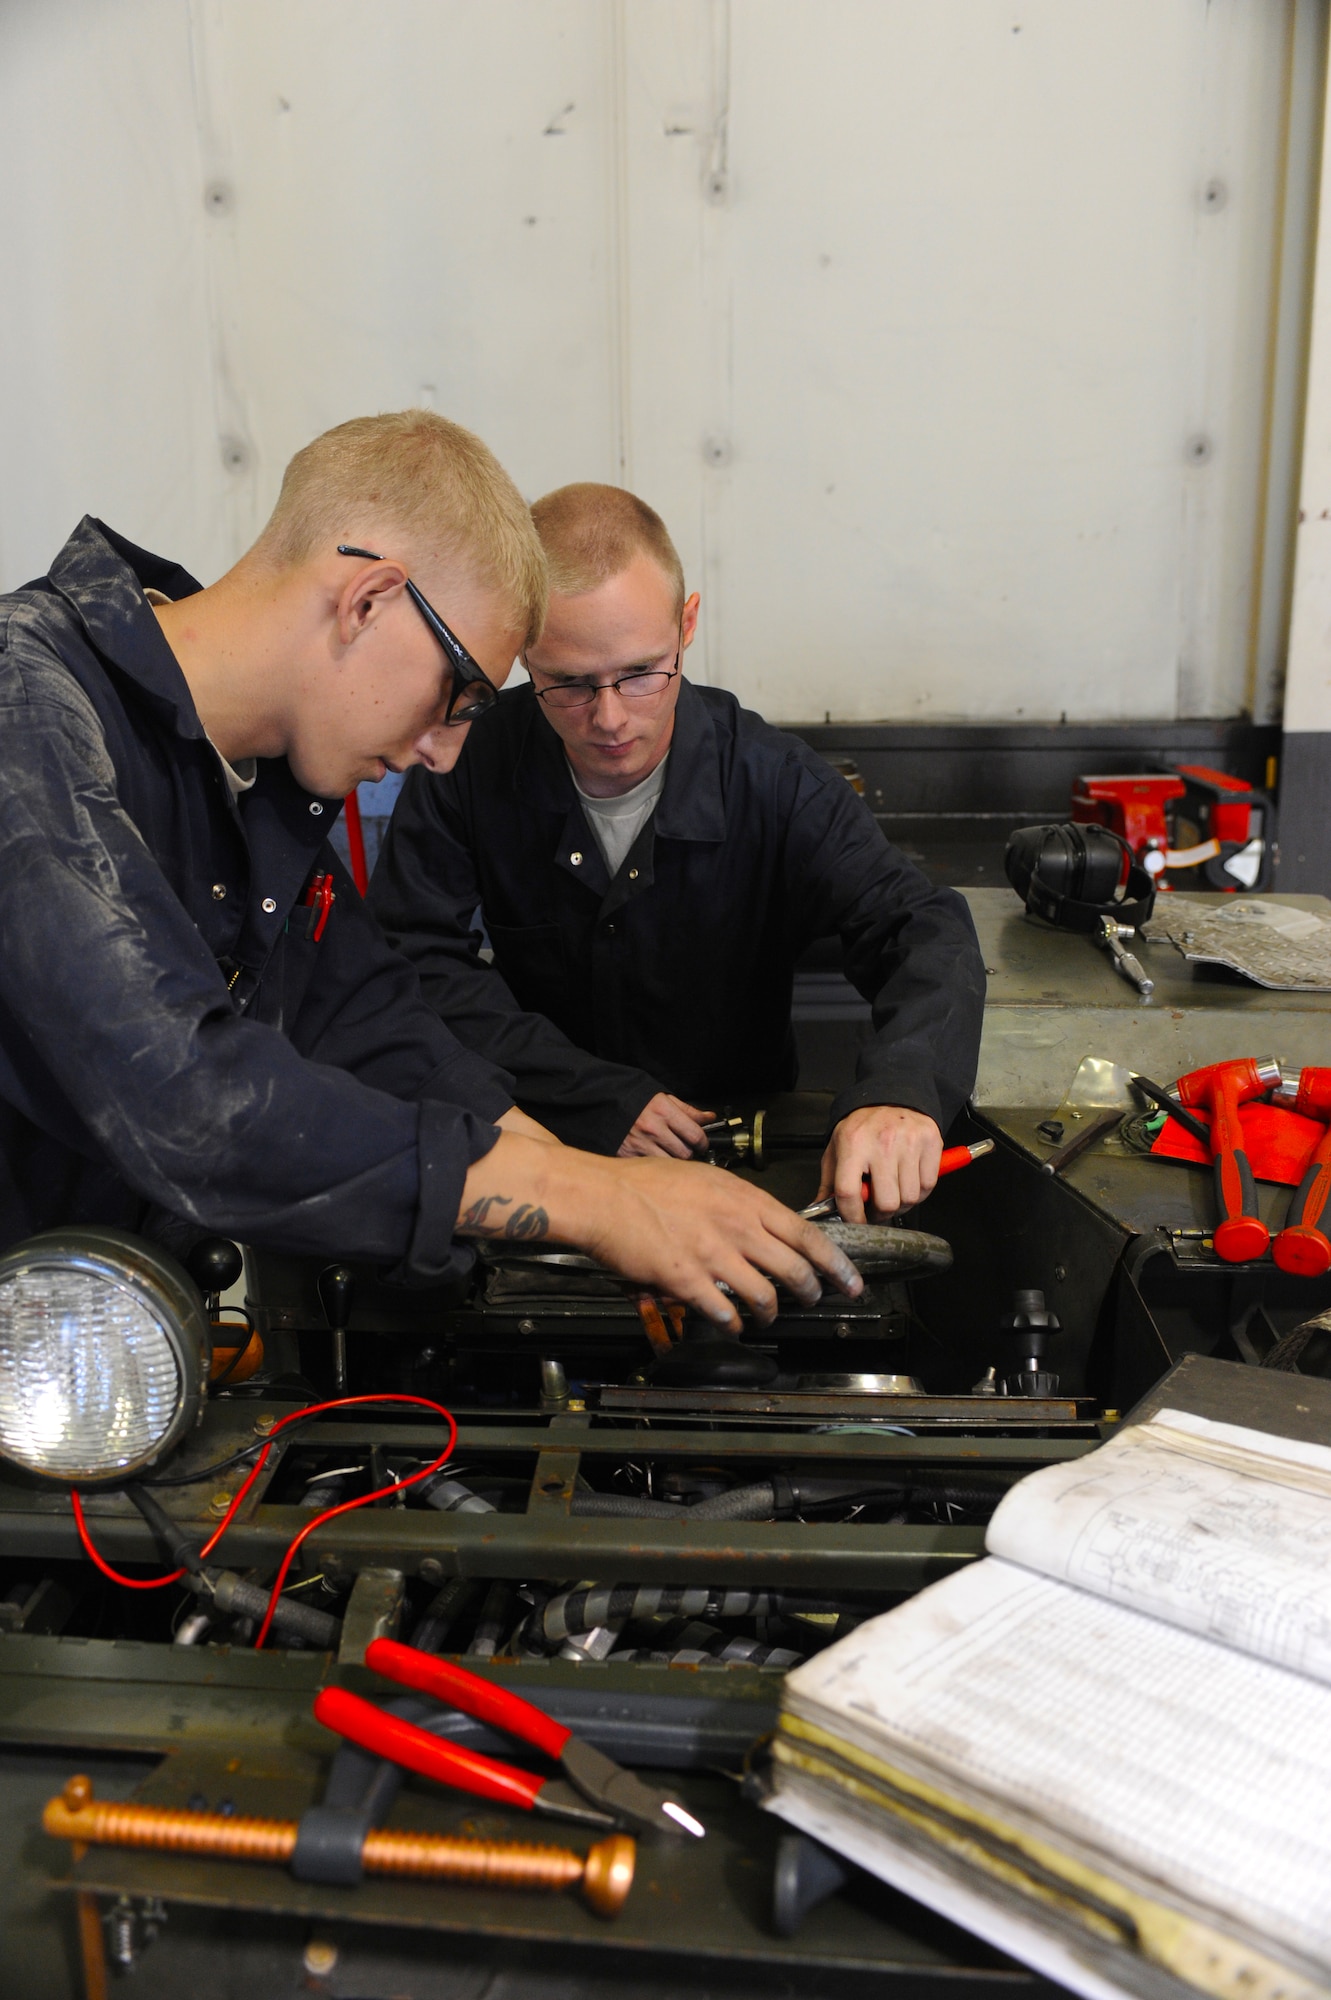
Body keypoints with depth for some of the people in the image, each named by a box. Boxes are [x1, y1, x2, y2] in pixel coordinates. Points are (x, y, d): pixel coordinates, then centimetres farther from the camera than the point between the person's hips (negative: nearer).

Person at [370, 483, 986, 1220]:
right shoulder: (469, 763, -9)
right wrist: (598, 1097, -20)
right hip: (540, 1144, 0)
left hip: (748, 1137, 0)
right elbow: (417, 961, -9)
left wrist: (900, 1088, -41)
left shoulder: (771, 780, -12)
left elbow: (926, 933, -18)